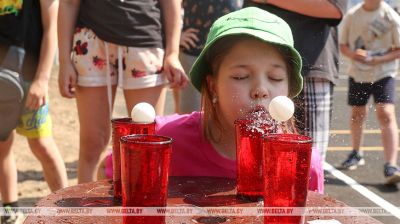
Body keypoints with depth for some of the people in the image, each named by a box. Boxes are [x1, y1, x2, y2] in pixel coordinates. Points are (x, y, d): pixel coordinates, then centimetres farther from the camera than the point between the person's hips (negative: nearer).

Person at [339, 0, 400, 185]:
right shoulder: (352, 15, -3)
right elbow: (343, 45, 6)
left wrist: (377, 60, -21)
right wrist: (354, 54, -16)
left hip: (383, 74, -3)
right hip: (357, 73, 3)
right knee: (357, 114, 16)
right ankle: (356, 154, 40)